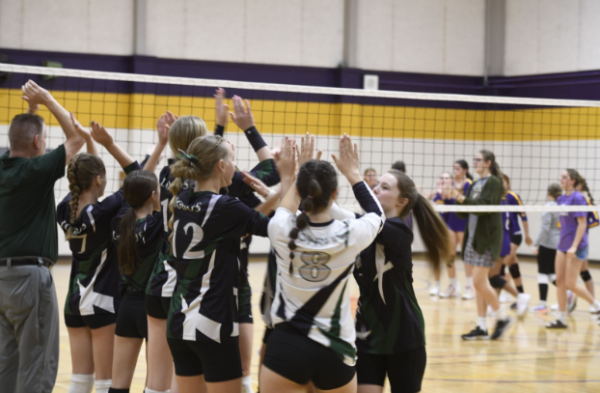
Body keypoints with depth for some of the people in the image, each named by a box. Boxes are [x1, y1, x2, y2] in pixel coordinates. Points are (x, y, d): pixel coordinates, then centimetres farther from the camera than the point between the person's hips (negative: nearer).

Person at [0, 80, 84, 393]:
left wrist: (32, 107, 23)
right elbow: (76, 137, -5)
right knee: (38, 366, -4)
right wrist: (47, 100, 2)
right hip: (30, 275, -8)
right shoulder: (36, 170, -13)